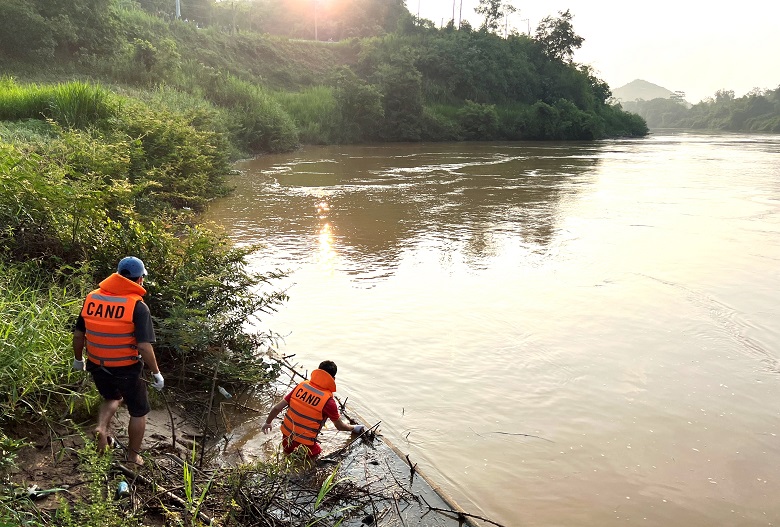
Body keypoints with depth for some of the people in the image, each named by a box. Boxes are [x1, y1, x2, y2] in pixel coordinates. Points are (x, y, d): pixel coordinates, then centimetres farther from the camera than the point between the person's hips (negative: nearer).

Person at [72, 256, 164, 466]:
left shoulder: (92, 298, -3)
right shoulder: (138, 306, -18)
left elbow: (78, 334, 5)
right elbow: (144, 346, -22)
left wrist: (78, 359, 21)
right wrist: (156, 372, -10)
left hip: (98, 367, 5)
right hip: (127, 370, -5)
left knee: (112, 398, 34)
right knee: (138, 411, 18)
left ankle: (102, 427, 11)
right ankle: (133, 456, 28)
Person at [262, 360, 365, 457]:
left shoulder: (301, 386, -6)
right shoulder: (328, 401, -17)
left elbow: (277, 408, -2)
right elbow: (340, 426, -1)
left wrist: (268, 423, 17)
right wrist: (354, 428, 19)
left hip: (286, 440, 6)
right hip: (305, 446, -6)